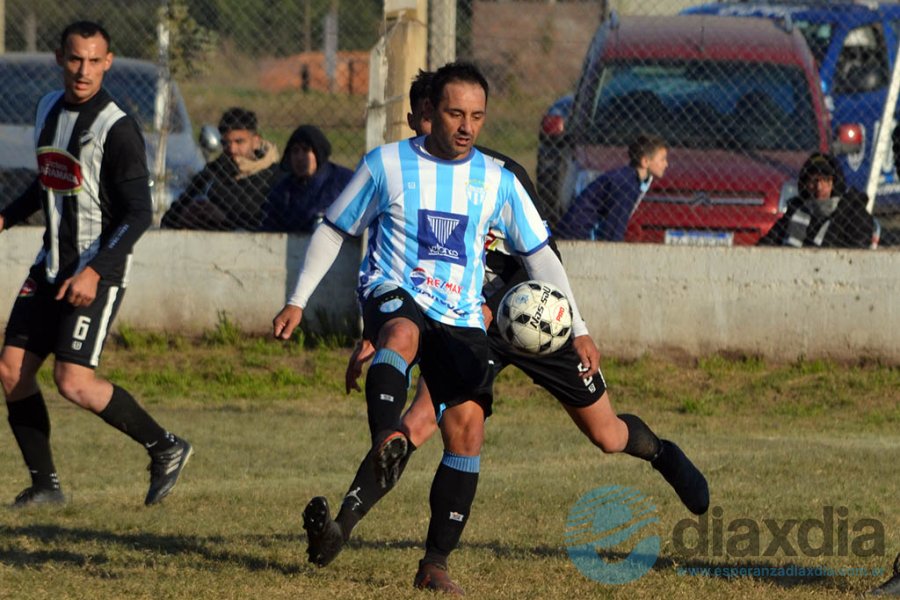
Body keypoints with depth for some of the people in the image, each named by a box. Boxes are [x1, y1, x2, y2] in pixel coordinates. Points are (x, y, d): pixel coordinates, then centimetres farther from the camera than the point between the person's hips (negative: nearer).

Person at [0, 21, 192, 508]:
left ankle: (165, 449, 2)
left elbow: (139, 214, -18)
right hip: (50, 266, 8)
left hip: (98, 271, -8)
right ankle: (44, 484, 13)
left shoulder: (117, 129, -16)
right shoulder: (48, 108, 8)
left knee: (73, 382, -16)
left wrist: (95, 271, -26)